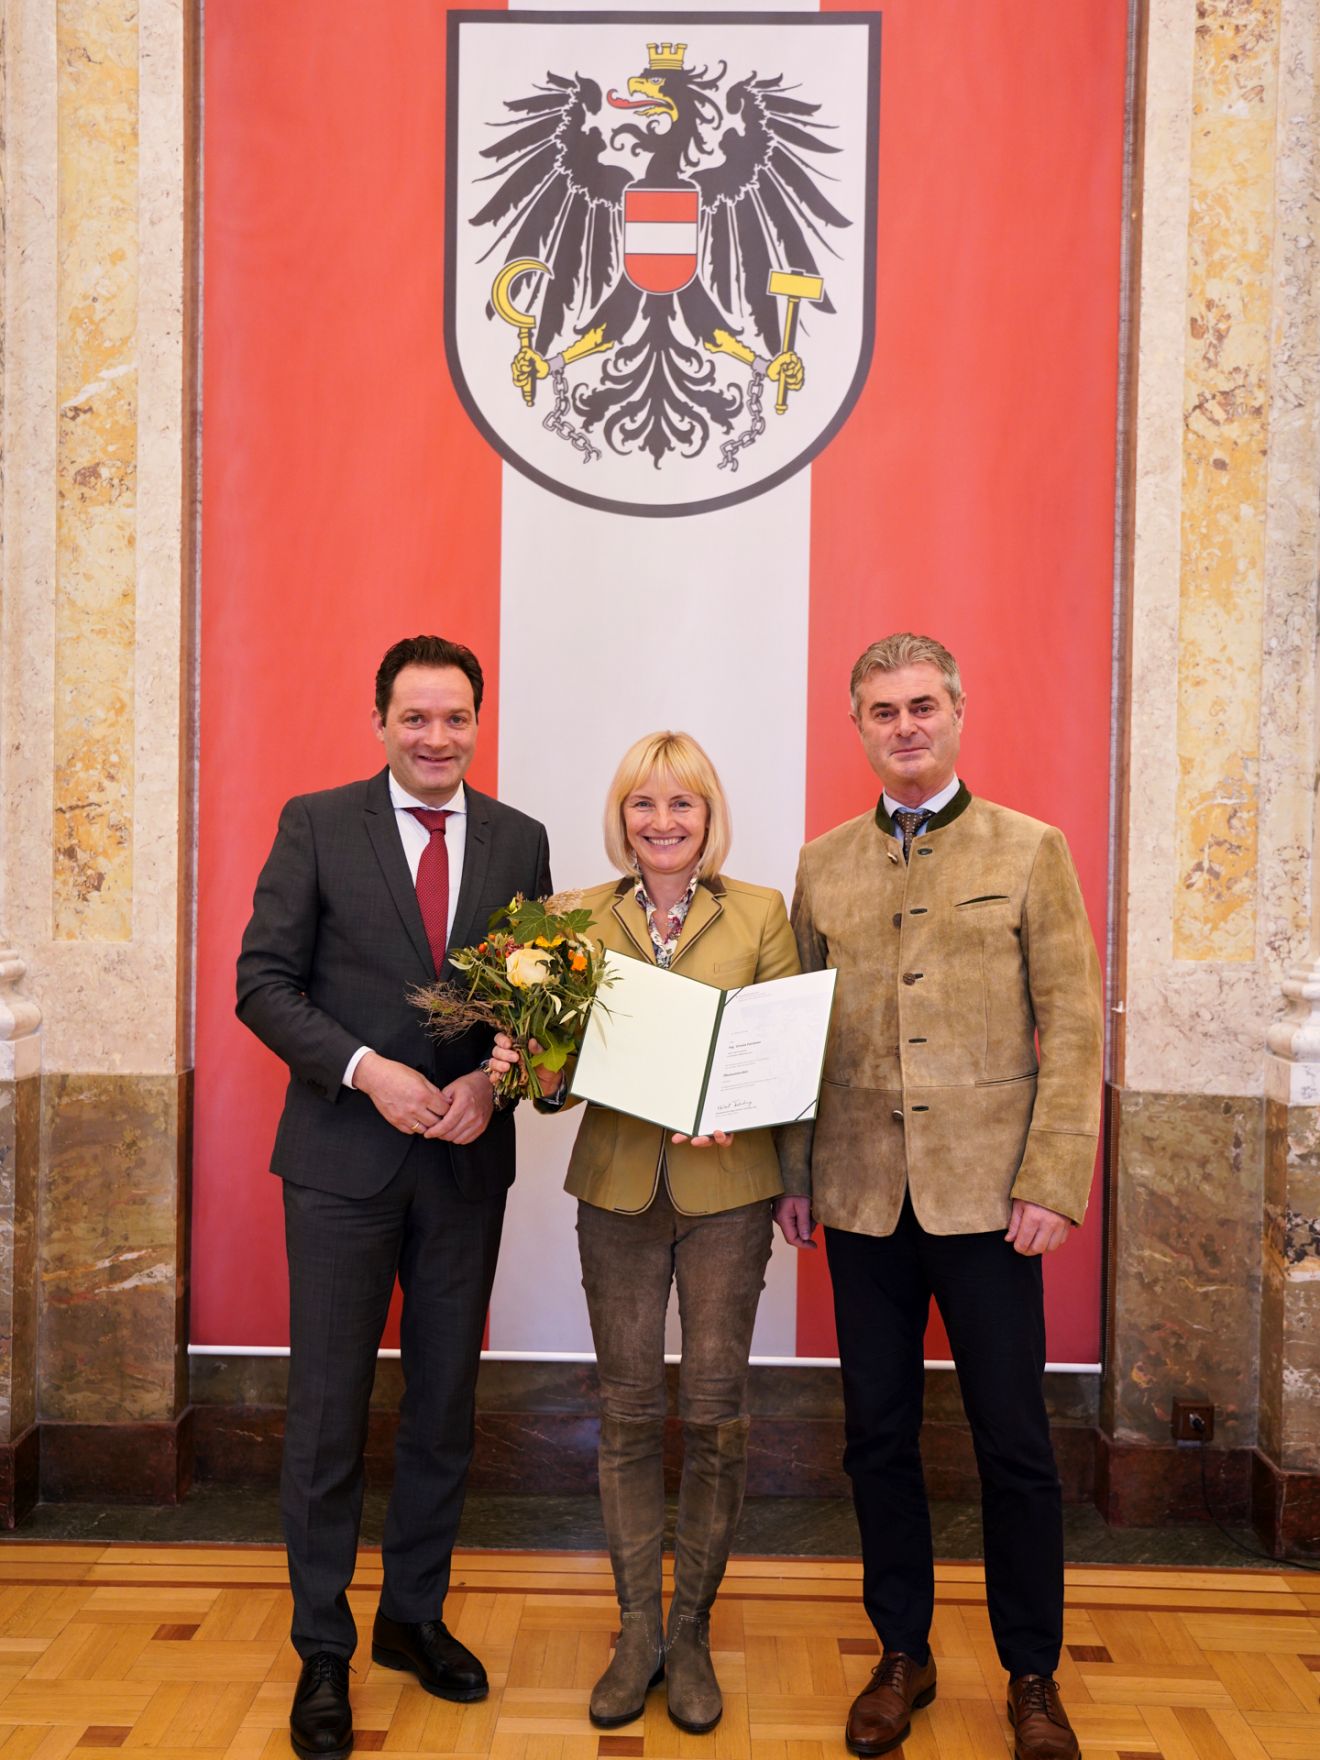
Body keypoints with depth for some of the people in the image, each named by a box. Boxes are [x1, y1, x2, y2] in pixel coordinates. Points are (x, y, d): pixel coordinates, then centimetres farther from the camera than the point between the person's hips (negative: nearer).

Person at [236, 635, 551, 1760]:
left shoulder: (519, 841, 5)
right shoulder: (316, 825, -2)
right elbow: (263, 981, -6)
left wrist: (494, 1080, -12)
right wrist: (367, 1070, -18)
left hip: (467, 1159, 3)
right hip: (343, 1158, -2)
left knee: (445, 1403, 15)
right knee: (328, 1411, 6)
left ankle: (415, 1615, 35)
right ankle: (323, 1652, 24)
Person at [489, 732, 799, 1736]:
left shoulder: (760, 915, 0)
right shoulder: (582, 918, 4)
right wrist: (525, 1069, -16)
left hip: (727, 1188, -1)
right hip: (617, 1186, 1)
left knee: (715, 1414, 5)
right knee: (629, 1413, 9)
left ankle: (693, 1633, 24)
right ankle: (638, 1632, 25)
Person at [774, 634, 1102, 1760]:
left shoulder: (1031, 852, 1)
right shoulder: (823, 865, 9)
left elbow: (1074, 1033, -3)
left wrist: (1052, 1185, -10)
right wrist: (792, 1173, 5)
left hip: (984, 1192, -2)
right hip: (862, 1195, 3)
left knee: (1015, 1443, 6)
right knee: (879, 1435, 12)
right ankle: (904, 1656, 30)